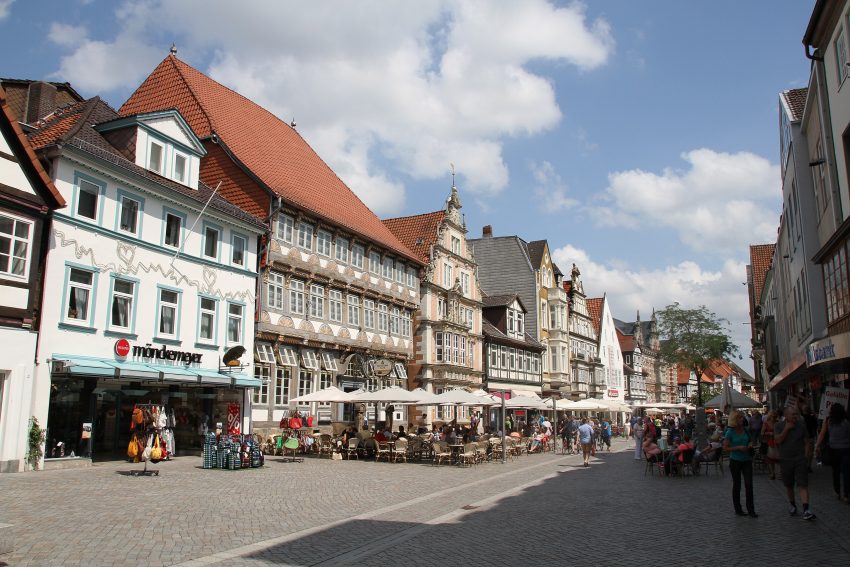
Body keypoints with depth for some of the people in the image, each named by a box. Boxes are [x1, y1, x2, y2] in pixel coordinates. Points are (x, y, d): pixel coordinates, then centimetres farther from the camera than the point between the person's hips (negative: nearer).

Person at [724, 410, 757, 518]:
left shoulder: (746, 430, 2)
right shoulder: (730, 432, -10)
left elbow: (751, 440, 18)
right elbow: (725, 447, -10)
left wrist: (751, 444, -4)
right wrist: (738, 447, -20)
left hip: (747, 460, 3)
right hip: (735, 460, -3)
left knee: (749, 484, -2)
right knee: (736, 485, 8)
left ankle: (751, 510, 5)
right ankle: (738, 509, 19)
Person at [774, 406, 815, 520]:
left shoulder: (801, 424, 0)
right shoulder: (778, 426, -1)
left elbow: (806, 442, 4)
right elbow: (778, 440, -14)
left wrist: (806, 457, -2)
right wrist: (786, 428, -16)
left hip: (800, 459, -1)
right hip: (785, 460, 1)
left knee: (803, 485, -12)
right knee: (789, 485, 14)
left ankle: (806, 510, -17)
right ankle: (792, 504, 33)